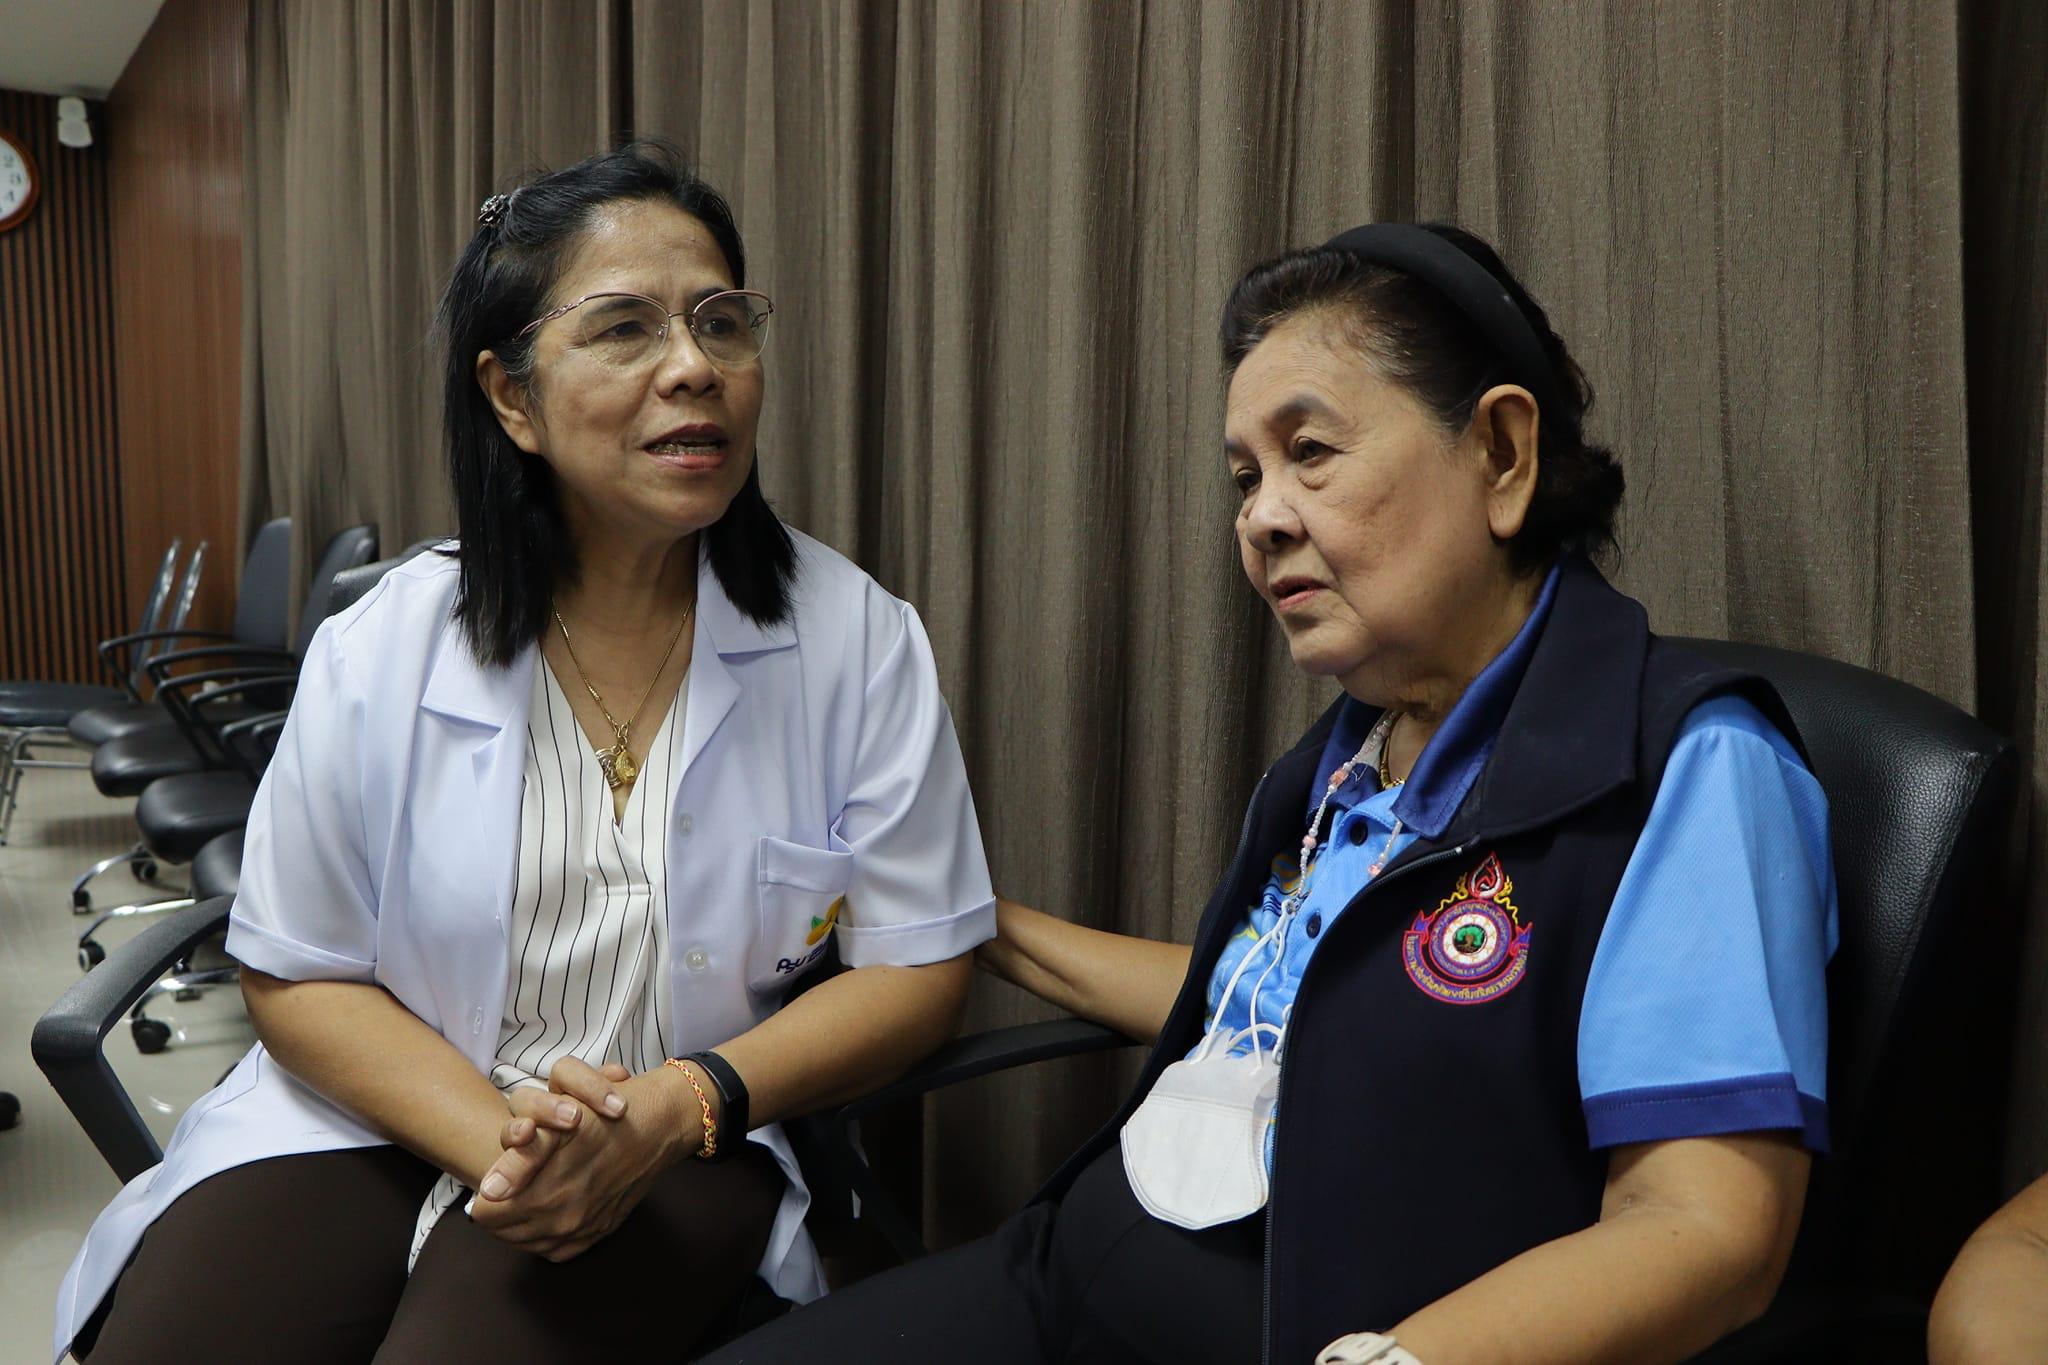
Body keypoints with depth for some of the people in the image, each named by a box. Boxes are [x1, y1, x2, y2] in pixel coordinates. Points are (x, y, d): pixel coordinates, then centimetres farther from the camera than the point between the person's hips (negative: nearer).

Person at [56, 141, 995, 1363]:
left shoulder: (857, 640, -8)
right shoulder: (381, 650, -4)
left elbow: (920, 961, -4)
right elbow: (297, 976, 2)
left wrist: (675, 1108, -18)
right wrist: (497, 1138, -15)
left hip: (675, 1155, -2)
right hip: (380, 1119, 3)